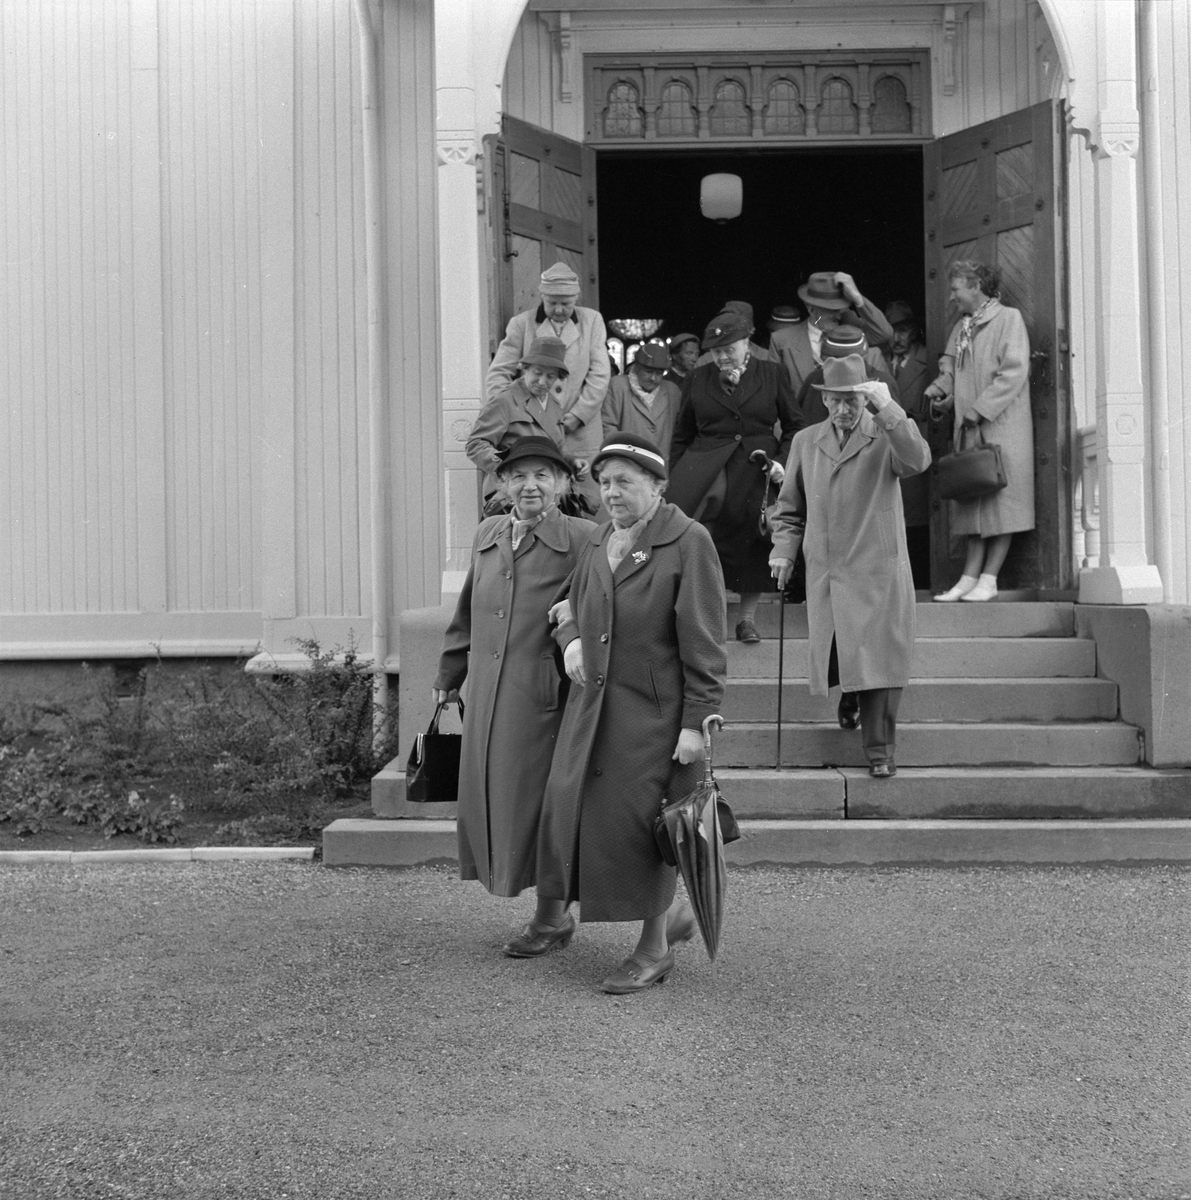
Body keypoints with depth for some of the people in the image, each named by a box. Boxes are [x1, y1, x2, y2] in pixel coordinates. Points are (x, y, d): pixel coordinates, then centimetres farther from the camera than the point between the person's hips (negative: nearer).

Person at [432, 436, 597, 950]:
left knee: (539, 802, 2)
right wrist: (448, 675, 25)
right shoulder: (487, 534, 12)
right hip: (487, 694, 6)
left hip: (545, 696, -6)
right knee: (488, 800, 10)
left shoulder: (583, 540, -6)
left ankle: (549, 915, 20)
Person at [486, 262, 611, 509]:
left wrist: (576, 417, -5)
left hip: (580, 435, 1)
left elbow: (600, 375, 3)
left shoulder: (592, 321, 9)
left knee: (590, 509, -1)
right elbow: (498, 374, 4)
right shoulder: (521, 324, 5)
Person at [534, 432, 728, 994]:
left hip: (654, 710, -7)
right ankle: (669, 912, 25)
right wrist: (571, 637, 5)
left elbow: (703, 642, -11)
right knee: (575, 809, 5)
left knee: (640, 823, -2)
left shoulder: (689, 542, -9)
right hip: (594, 704, 7)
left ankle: (654, 947, 17)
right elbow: (570, 599, 29)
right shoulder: (596, 543, 12)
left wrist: (696, 722, -15)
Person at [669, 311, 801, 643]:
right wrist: (674, 480, 9)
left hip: (756, 474, 0)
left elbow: (793, 426, 11)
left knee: (753, 543, 5)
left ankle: (747, 618, 19)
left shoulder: (772, 375, 6)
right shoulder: (698, 380, 9)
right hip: (706, 472, 0)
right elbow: (681, 436, 15)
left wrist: (782, 461, -4)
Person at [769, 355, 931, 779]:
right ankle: (849, 697, 38)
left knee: (879, 659, -8)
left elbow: (918, 461, -21)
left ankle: (880, 752, 0)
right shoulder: (806, 442, 14)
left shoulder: (887, 436, 2)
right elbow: (790, 506, 21)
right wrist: (783, 549, 8)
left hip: (878, 571, -3)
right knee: (834, 654, 5)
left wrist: (887, 409, -25)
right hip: (824, 572, 3)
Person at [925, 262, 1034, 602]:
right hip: (969, 428, 7)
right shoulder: (961, 327, 17)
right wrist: (940, 390, -1)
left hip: (1001, 426, -7)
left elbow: (1013, 373, -12)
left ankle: (989, 578, -2)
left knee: (1000, 501, -3)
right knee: (974, 502, 5)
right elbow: (950, 367, 22)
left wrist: (978, 410, -15)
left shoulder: (1009, 319, -4)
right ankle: (969, 578, 5)